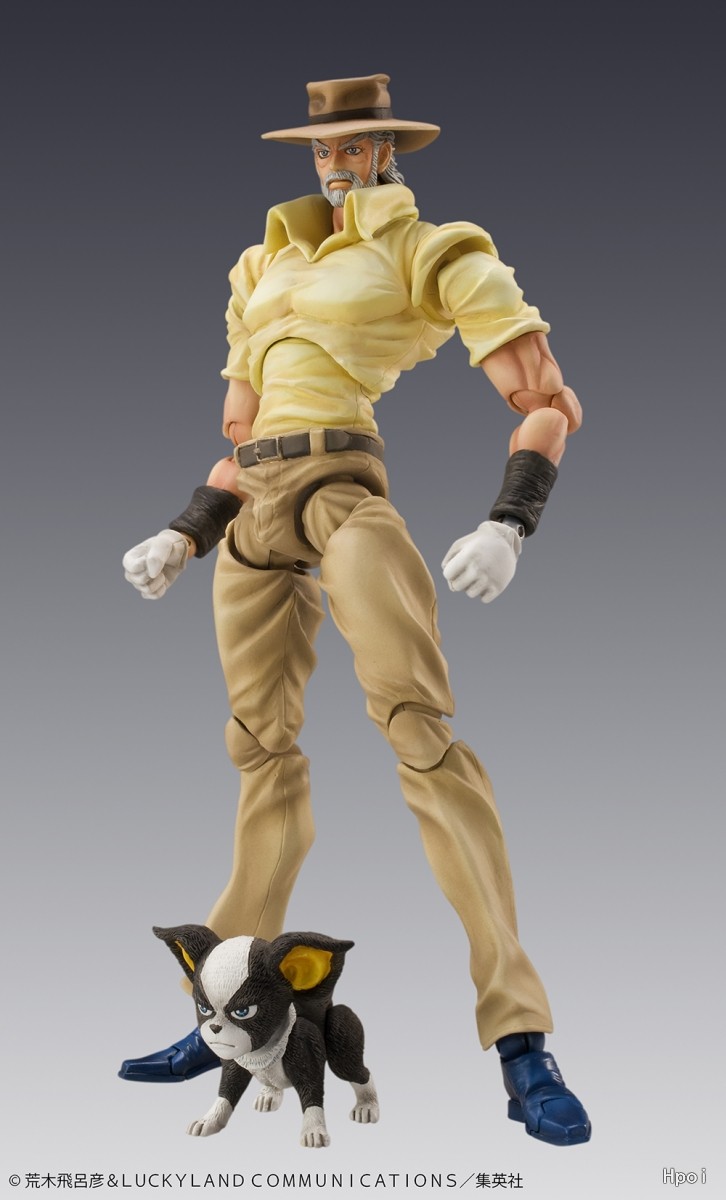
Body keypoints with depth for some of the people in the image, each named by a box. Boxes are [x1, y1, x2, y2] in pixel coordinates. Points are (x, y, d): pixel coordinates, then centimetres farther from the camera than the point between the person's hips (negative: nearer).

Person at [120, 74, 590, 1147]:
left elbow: (547, 398, 0)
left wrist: (508, 526, -14)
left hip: (344, 487, -6)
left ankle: (520, 1038, -22)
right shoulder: (265, 271, 25)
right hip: (257, 510, 7)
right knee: (262, 749, 8)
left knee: (418, 724, -20)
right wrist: (181, 537, 18)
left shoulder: (428, 250, 7)